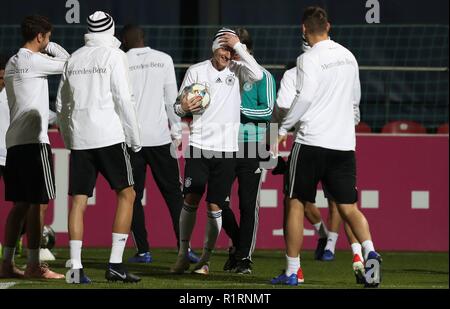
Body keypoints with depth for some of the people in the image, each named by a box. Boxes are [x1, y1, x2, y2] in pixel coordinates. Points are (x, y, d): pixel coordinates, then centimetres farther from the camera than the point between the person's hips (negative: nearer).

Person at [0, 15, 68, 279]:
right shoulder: (33, 61, -11)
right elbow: (68, 64, -4)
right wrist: (52, 47, 8)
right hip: (34, 141, -9)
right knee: (37, 203, -6)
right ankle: (33, 265, -7)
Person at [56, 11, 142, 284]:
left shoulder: (74, 59, 14)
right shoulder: (115, 56, -2)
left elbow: (62, 105, 16)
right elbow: (124, 100, -8)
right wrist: (135, 138, -1)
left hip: (79, 138, 5)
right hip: (108, 135, -5)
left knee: (78, 200, 4)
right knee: (126, 194, 4)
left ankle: (76, 267, -3)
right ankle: (116, 264, -5)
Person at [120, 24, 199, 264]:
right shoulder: (163, 60, 4)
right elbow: (172, 99, 4)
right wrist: (177, 131, 10)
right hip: (159, 136, 1)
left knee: (133, 196, 6)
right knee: (173, 193, 6)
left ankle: (143, 251, 1)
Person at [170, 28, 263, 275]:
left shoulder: (237, 70, 4)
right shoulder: (196, 71, 5)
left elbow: (257, 75, -18)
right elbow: (179, 105, 11)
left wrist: (238, 46, -15)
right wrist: (183, 108, -13)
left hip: (226, 149, 0)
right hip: (199, 144, 0)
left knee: (215, 206, 2)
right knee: (191, 199, -5)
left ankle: (205, 259, 10)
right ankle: (183, 255, 7)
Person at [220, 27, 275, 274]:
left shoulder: (262, 76, 1)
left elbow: (268, 111, -7)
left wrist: (239, 109, -15)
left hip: (251, 145, -4)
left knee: (248, 204, -3)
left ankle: (245, 257, 4)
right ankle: (237, 244, 23)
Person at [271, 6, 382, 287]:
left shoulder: (309, 59, -9)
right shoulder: (348, 56, 11)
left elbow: (305, 97, -17)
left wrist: (284, 128, -8)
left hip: (312, 141, -5)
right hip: (344, 143, 5)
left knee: (296, 203, 6)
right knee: (349, 207, 5)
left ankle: (292, 271, 7)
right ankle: (370, 252, -20)